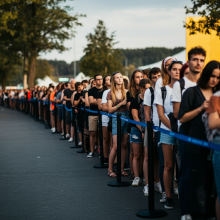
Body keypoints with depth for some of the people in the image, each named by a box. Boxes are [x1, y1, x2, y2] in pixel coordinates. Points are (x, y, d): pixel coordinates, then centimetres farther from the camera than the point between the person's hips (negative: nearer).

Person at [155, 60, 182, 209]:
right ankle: (168, 197, 6)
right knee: (169, 165, 0)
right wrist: (173, 127, -10)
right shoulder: (162, 91, 8)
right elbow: (161, 114, 2)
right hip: (167, 131, 0)